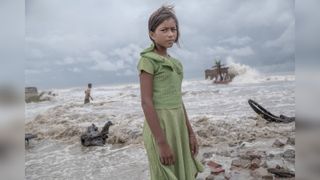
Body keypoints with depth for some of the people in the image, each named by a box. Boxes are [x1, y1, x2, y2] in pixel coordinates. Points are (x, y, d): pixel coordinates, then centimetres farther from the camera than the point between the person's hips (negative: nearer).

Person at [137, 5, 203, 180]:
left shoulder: (173, 63, 14)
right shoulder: (147, 60, -10)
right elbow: (146, 102, -17)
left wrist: (190, 132, 12)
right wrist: (162, 143, -20)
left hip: (177, 124, 8)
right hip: (160, 126, -8)